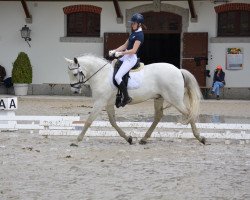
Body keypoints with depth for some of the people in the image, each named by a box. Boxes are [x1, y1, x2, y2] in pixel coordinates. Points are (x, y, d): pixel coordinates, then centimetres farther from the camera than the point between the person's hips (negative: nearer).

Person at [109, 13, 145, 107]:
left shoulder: (139, 35, -15)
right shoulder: (133, 33, 15)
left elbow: (133, 50, -21)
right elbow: (125, 46, 16)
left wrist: (121, 53, -23)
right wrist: (114, 51, 4)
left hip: (131, 58, -11)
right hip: (126, 57, 11)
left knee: (117, 76, -21)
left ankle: (126, 97, -14)